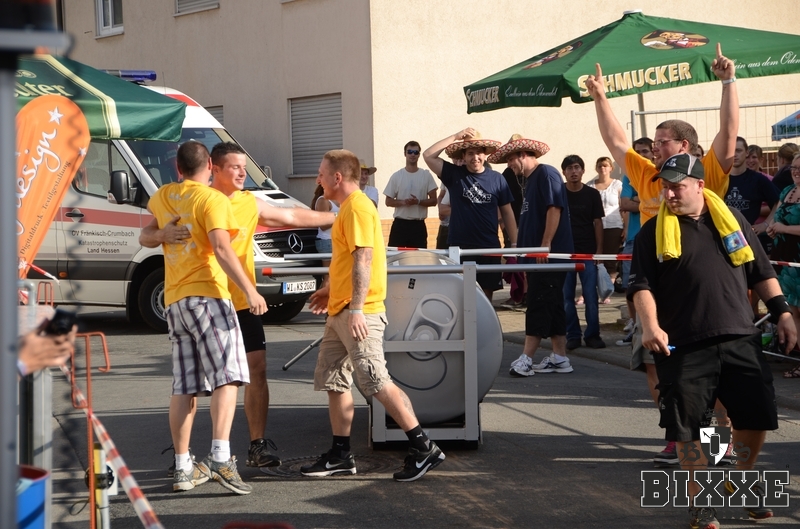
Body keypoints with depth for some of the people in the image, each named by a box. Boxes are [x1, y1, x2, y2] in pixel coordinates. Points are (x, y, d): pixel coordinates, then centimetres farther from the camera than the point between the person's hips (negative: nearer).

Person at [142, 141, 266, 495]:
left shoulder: (162, 197, 16)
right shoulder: (213, 200, -5)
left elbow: (147, 237, 34)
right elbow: (221, 248, -18)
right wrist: (250, 290, -21)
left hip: (173, 300, 7)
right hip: (206, 294, -7)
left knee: (184, 386, 8)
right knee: (227, 376, -12)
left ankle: (183, 468, 9)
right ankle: (220, 457, -27)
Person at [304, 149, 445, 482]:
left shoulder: (357, 207, -14)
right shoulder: (348, 207, 18)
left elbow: (363, 259, -21)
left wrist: (356, 309, -25)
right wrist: (330, 290, 30)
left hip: (357, 313, -11)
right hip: (340, 311, 11)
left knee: (375, 380, -12)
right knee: (332, 379, 11)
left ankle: (423, 448, -7)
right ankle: (341, 455, 17)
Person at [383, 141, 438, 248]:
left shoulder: (426, 175, 2)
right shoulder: (396, 176, 2)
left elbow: (433, 201, 1)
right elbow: (388, 201, 4)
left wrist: (418, 201, -17)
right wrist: (403, 202, -14)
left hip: (418, 225, 0)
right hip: (400, 224, 0)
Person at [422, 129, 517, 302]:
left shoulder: (496, 179, 3)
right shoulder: (453, 174, 2)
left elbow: (507, 212, 8)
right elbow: (428, 155, -8)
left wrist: (514, 244, 4)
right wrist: (456, 136, -10)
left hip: (489, 248, 1)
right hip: (459, 248, -1)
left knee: (486, 294, 8)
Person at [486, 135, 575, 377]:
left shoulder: (546, 173, -10)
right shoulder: (530, 180, 19)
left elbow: (555, 208, -19)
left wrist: (545, 244, -22)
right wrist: (523, 248, 19)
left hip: (550, 253, -10)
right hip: (537, 255, 10)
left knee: (539, 305, -10)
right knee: (552, 305, 11)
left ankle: (526, 359, -11)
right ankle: (559, 357, 15)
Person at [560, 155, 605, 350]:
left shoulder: (592, 194, 4)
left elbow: (597, 223, 6)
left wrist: (598, 250, -1)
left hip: (588, 253, -1)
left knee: (591, 296, -3)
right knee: (567, 297, 2)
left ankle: (593, 334, 6)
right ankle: (573, 336, 10)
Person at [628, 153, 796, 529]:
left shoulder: (731, 219, 12)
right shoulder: (654, 231, 3)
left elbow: (761, 272, 16)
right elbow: (641, 284, -3)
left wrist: (782, 313, 9)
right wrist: (650, 326, -18)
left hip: (741, 340, 3)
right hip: (683, 347, -3)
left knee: (757, 415, 7)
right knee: (687, 426, 0)